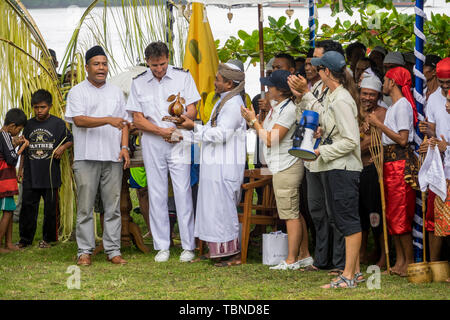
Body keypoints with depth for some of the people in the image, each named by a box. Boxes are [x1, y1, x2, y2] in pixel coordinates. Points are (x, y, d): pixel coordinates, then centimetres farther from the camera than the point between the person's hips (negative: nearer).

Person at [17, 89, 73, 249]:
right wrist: (21, 168, 13)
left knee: (51, 208, 3)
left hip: (50, 174, -3)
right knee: (28, 206, 2)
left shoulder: (58, 123, 0)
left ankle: (48, 238, 15)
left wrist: (62, 148, -12)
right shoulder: (29, 124, 10)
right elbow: (24, 148, 17)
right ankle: (25, 238, 10)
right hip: (31, 175, 3)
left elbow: (70, 140, 8)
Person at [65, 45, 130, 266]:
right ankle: (85, 251, 3)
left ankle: (113, 250, 6)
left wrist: (124, 146, 3)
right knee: (85, 207, -2)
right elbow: (79, 120, -10)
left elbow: (123, 122, 18)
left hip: (113, 157, 3)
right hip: (86, 157, -3)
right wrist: (109, 120, -20)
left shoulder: (116, 92, 17)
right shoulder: (77, 92, 4)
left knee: (113, 206, 3)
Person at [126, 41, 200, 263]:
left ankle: (188, 246, -1)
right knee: (157, 194, 2)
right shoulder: (138, 83, 6)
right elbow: (137, 119, 3)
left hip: (179, 141, -2)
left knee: (183, 191, -6)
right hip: (152, 143, 2)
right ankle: (161, 246, 8)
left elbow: (192, 111, 1)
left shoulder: (183, 77, 2)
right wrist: (162, 131, -12)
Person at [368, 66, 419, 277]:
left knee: (400, 213, -8)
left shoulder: (403, 105, -11)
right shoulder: (393, 106, 18)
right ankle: (399, 260, 12)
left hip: (401, 163, -10)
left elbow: (402, 139, -18)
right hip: (390, 162, 10)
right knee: (391, 213, 9)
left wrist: (379, 124, -14)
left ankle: (410, 261, -4)